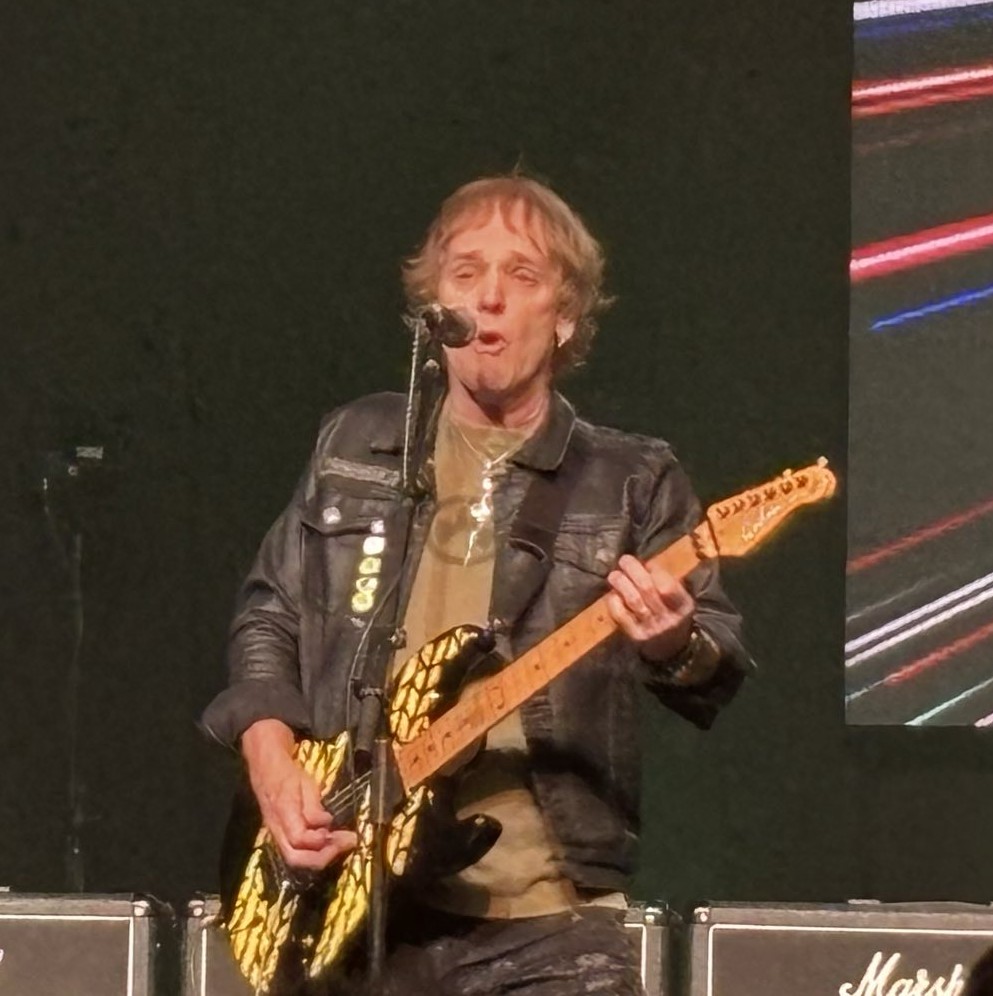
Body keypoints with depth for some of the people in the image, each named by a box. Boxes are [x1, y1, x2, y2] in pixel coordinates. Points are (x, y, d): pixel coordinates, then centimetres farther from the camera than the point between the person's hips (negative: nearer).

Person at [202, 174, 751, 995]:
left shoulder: (631, 482, 5)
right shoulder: (354, 448, 14)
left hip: (547, 922, -3)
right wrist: (271, 756, 2)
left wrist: (676, 648, -25)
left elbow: (720, 676, -2)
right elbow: (269, 616, 20)